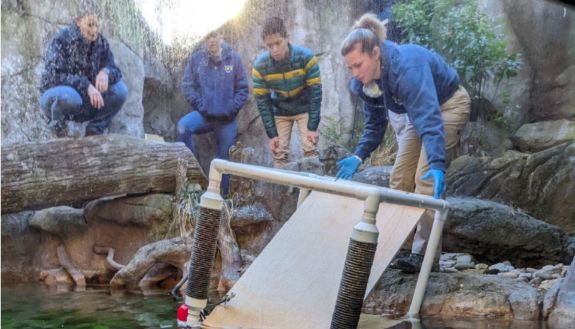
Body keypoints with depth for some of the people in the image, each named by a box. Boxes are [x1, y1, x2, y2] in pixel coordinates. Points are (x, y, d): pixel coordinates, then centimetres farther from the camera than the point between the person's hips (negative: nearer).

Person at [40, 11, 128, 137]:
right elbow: (54, 75, -26)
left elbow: (115, 70, -5)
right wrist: (86, 85, -37)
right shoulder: (61, 39, -16)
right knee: (69, 96, -40)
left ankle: (95, 131, 0)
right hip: (54, 95, -4)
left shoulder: (101, 43, -2)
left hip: (85, 103, 4)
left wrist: (106, 72, -30)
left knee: (120, 89, -17)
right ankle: (58, 127, -6)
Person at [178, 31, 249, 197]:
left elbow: (242, 88, 0)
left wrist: (231, 110, -9)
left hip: (227, 118, 0)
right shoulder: (196, 58, -2)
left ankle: (223, 194, 19)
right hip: (204, 114, 0)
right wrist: (201, 107, -11)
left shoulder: (233, 58, -2)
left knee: (224, 159, 6)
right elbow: (187, 86, -1)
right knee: (183, 126, -29)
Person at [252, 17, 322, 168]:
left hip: (304, 108, -2)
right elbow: (262, 101, -14)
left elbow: (315, 92, -20)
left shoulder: (306, 57, -27)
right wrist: (272, 133, -16)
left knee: (310, 150, -11)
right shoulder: (260, 65, -21)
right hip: (280, 112, 2)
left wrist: (312, 127, -22)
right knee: (278, 154, -1)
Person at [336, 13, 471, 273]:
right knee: (400, 178, 4)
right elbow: (375, 125, -1)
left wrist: (437, 164, -59)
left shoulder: (407, 67, -39)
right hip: (421, 110, 8)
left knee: (426, 179, -17)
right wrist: (358, 157, -14)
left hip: (448, 104, -8)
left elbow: (429, 120, -48)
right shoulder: (363, 83, -14)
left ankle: (423, 253, -14)